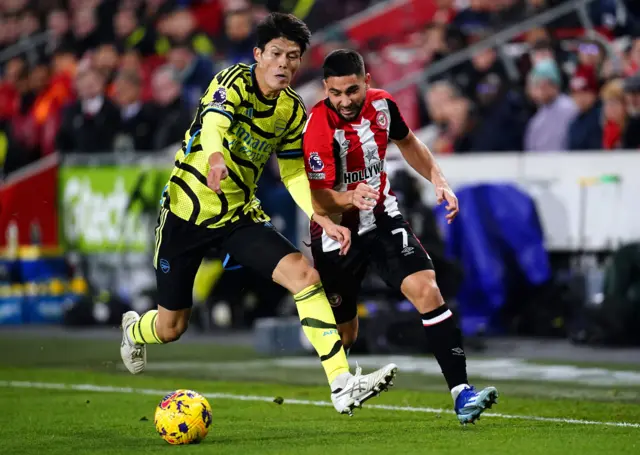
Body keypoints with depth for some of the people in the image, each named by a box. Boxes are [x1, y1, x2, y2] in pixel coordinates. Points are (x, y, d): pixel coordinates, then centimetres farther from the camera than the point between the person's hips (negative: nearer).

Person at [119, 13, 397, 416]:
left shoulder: (293, 110, 0)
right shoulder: (234, 82, -18)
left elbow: (293, 172, 9)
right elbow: (213, 122, -39)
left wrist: (324, 221, -7)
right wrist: (215, 157, -62)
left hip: (241, 213, 4)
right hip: (186, 209, -4)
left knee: (304, 275, -19)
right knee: (171, 327, 6)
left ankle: (342, 385, -23)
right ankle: (135, 330, 47)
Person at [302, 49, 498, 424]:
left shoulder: (382, 104, -7)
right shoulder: (318, 128, -25)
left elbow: (408, 143, 15)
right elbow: (318, 201, -27)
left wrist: (438, 180, 5)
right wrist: (350, 198, -47)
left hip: (383, 218, 4)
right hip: (337, 232, -3)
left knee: (427, 290, -18)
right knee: (344, 333, 7)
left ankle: (461, 393, -22)